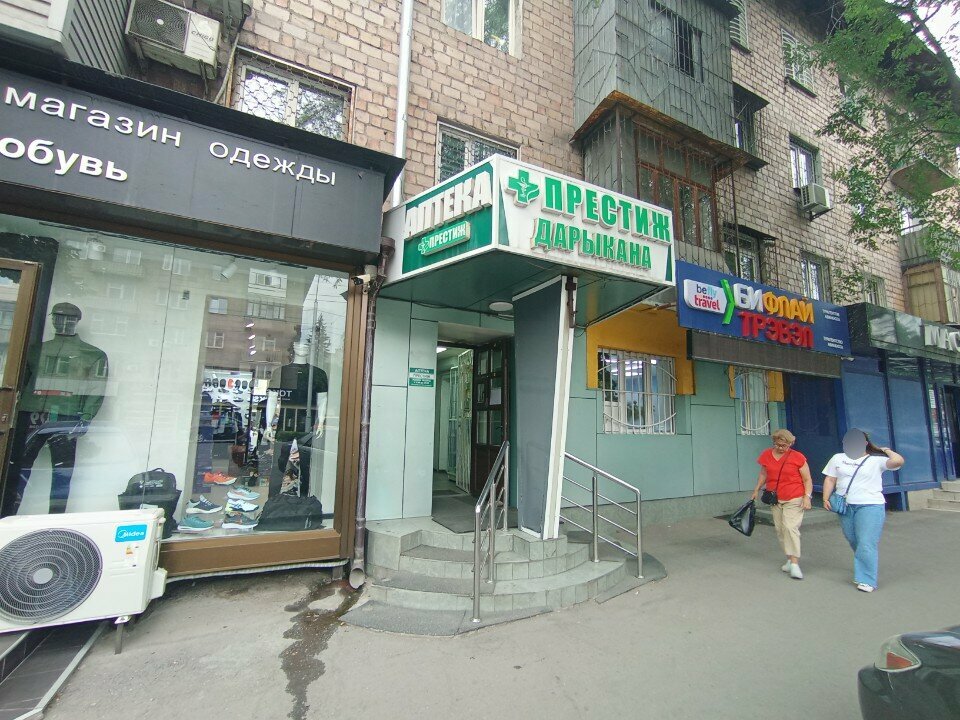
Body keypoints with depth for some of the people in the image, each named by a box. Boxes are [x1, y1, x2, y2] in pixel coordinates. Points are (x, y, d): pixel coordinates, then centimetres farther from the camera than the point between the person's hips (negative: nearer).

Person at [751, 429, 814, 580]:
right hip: (775, 499, 5)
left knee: (790, 527, -16)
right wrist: (756, 490, 18)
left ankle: (794, 564, -12)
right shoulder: (766, 455, 4)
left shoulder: (798, 457, -7)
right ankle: (790, 559, 20)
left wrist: (807, 496, -12)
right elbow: (763, 474, 17)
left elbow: (807, 479, -2)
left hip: (794, 500, -4)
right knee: (780, 529, 7)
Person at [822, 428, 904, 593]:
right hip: (845, 507, 5)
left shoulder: (876, 460, -2)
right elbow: (830, 480, 11)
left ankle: (867, 581, 0)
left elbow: (898, 461, -19)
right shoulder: (838, 458, 10)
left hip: (869, 506, -4)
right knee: (854, 542, 16)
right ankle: (866, 566, 41)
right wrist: (826, 498, 2)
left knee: (866, 544, -8)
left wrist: (887, 450, -1)